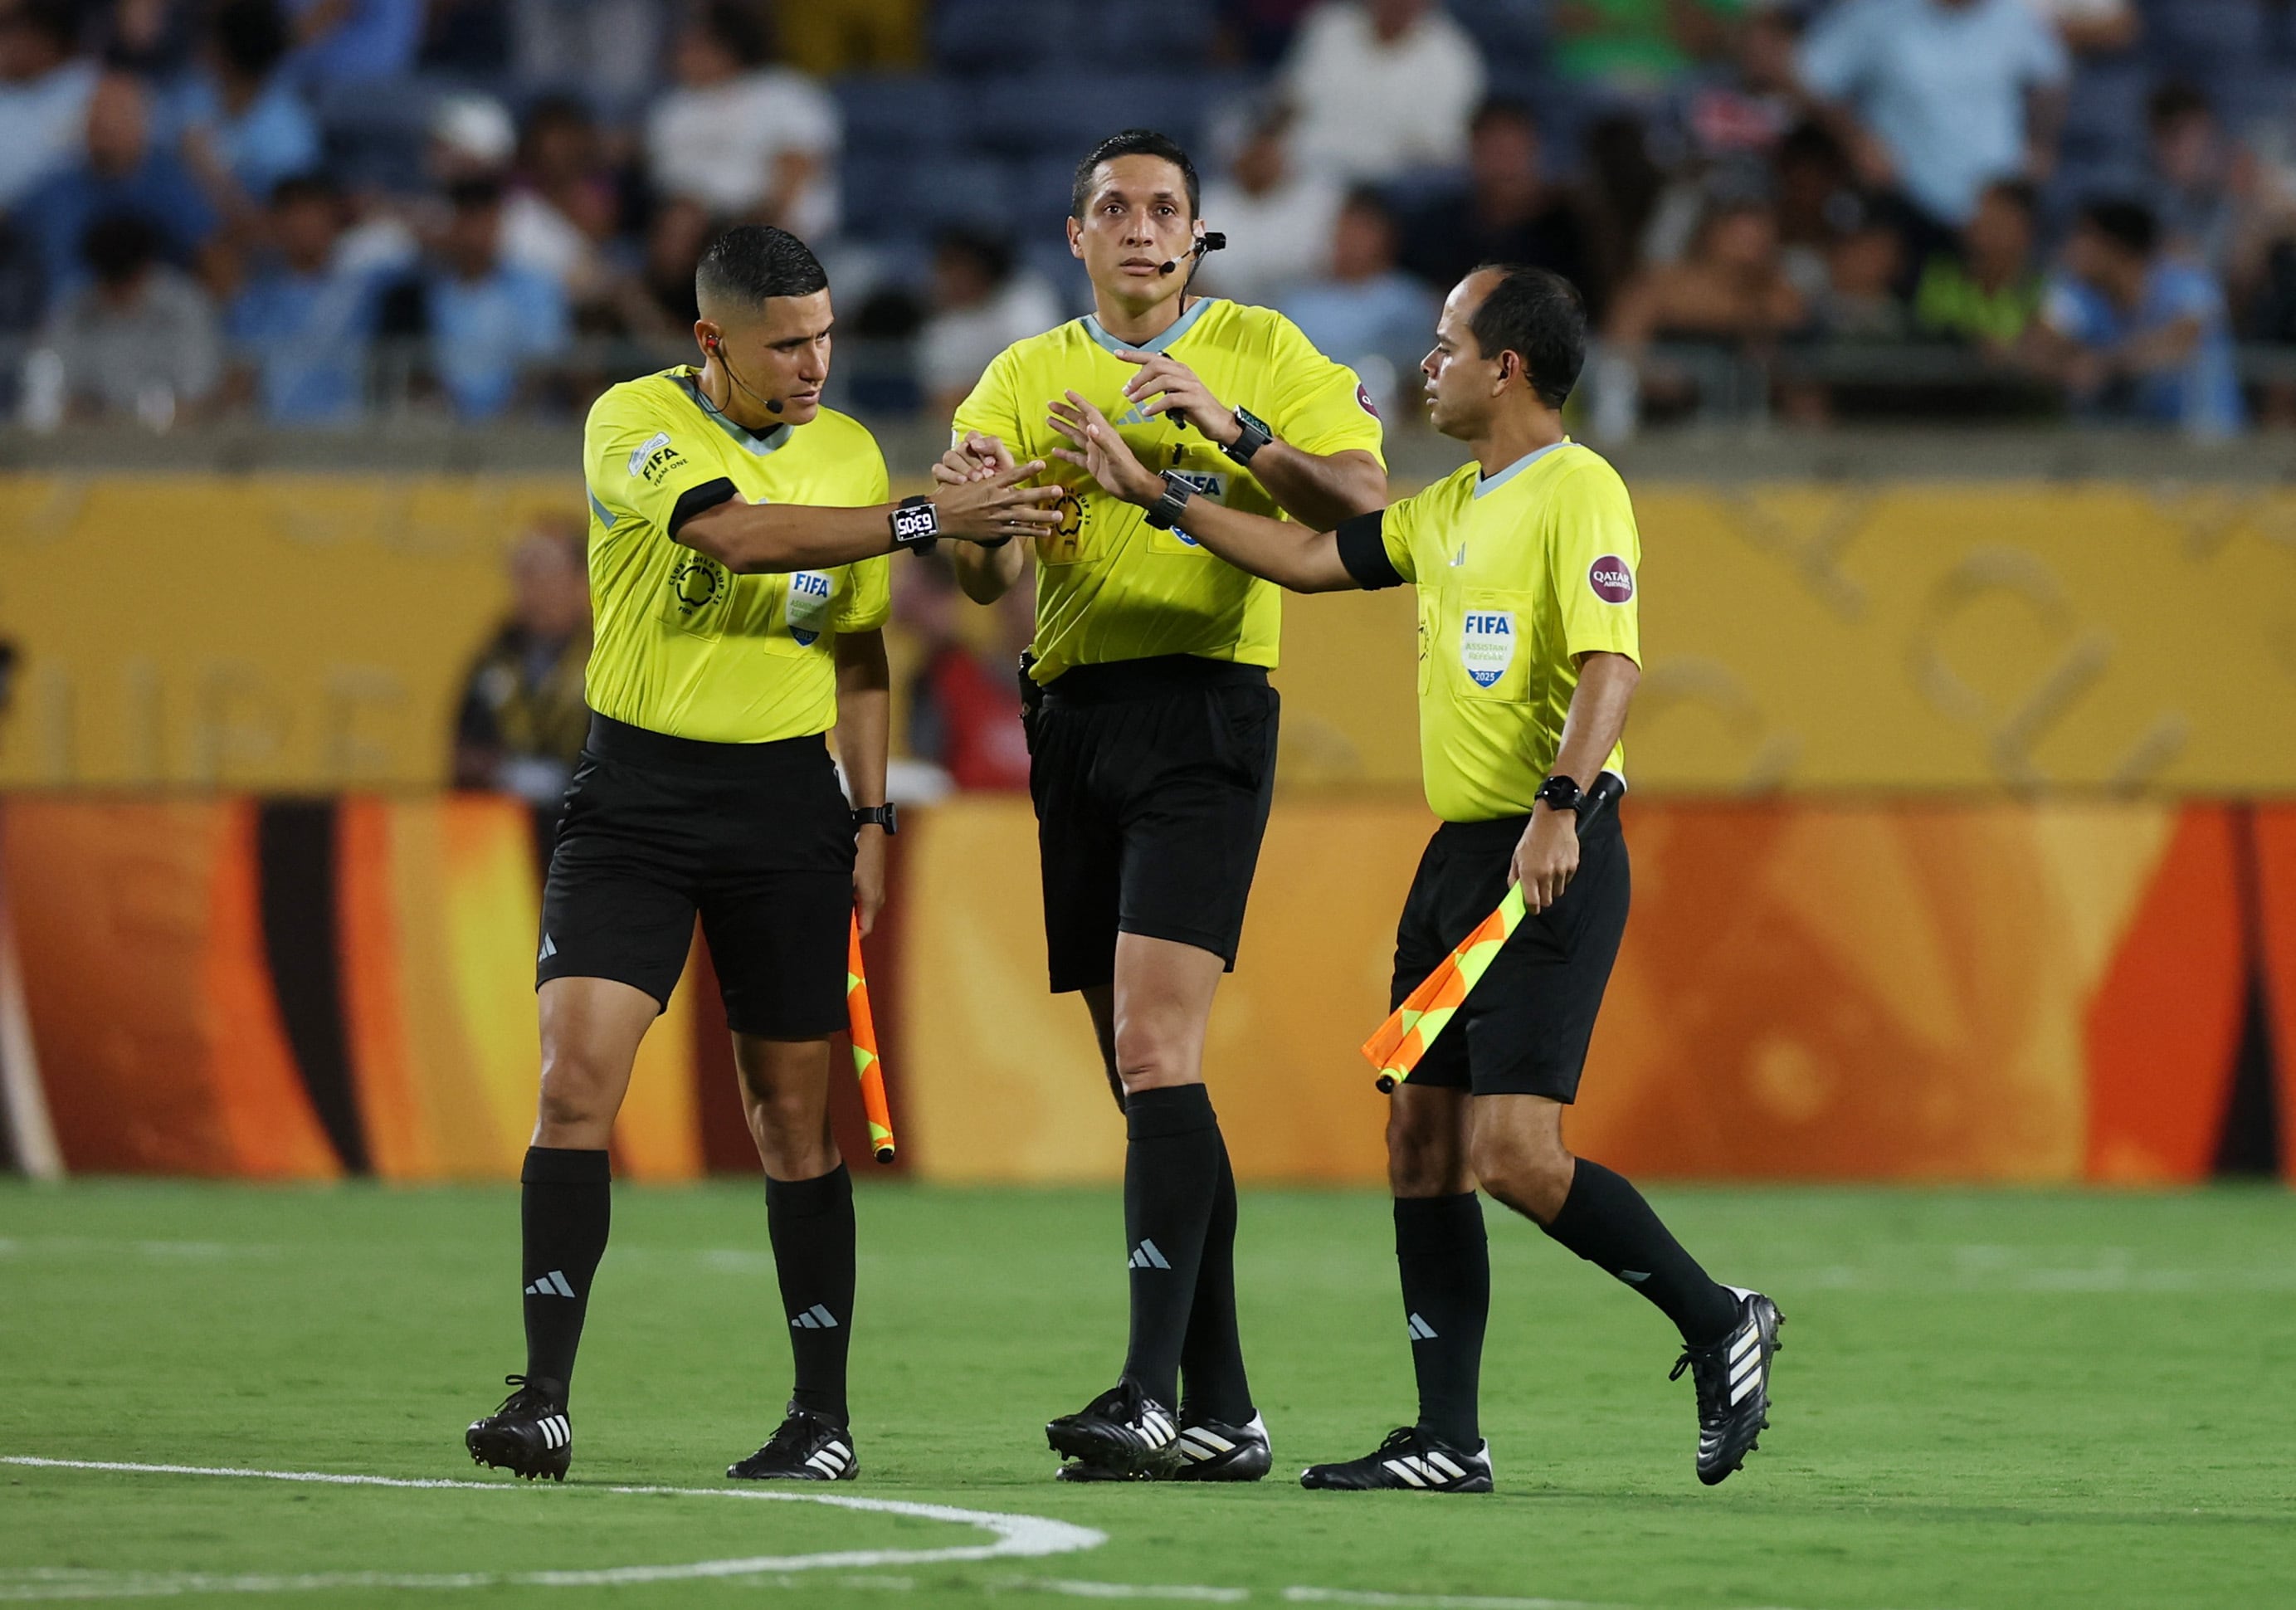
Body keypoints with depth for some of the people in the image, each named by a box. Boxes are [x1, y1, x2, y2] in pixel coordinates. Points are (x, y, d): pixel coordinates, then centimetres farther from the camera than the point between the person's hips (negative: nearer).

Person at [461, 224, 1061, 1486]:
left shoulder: (848, 452, 8)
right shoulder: (634, 424, -8)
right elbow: (739, 533, -25)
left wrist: (870, 821, 11)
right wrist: (926, 520, -29)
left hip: (786, 794, 3)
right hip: (636, 790, -3)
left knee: (794, 1111, 5)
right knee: (578, 1073, -14)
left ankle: (823, 1417, 12)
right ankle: (543, 1397, -13)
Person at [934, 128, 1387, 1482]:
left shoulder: (1261, 351, 4)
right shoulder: (1025, 379, 14)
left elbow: (1364, 500, -6)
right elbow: (987, 579, 5)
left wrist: (1232, 430, -19)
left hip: (1204, 713, -5)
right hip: (1074, 723, 5)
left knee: (1155, 1046, -19)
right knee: (1145, 1077, 6)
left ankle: (1154, 1392, -25)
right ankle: (1222, 1411, 11)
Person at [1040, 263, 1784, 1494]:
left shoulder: (1577, 492, -11)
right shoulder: (1445, 510, 17)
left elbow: (1610, 665, -21)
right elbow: (1311, 558, 25)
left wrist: (1562, 807, -33)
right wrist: (1152, 491, 24)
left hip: (1551, 861, -9)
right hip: (1457, 849, 9)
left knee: (1514, 1150, -16)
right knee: (1421, 1141, 6)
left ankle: (1718, 1323, 1)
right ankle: (1448, 1442, 9)